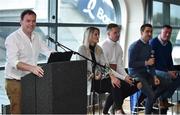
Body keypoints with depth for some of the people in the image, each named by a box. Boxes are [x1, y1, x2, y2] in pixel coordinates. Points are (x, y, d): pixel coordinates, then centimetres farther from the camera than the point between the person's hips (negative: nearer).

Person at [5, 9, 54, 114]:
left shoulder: (36, 37, 10)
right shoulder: (12, 39, -12)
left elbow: (48, 51, 13)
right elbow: (13, 62, -24)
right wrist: (32, 68, -39)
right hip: (16, 82, -6)